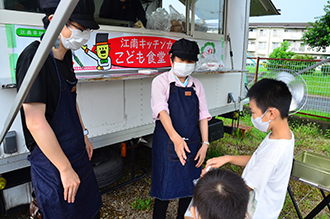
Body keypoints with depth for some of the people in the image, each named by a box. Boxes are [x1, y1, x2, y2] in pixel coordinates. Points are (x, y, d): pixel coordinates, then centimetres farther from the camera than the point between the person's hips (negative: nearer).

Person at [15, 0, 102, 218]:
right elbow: (35, 122, -26)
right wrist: (65, 169, -21)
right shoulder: (34, 57, -22)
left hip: (77, 154, 8)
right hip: (53, 164, -8)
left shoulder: (65, 55, 6)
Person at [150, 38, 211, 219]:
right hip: (167, 145, -4)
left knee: (190, 189, 15)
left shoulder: (196, 85, 7)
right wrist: (175, 137, -37)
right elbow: (161, 110, -22)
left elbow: (203, 115, 5)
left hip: (192, 144, 4)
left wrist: (205, 143, -3)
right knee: (164, 191, 6)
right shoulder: (161, 82, -7)